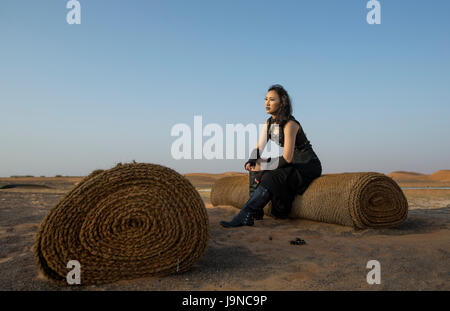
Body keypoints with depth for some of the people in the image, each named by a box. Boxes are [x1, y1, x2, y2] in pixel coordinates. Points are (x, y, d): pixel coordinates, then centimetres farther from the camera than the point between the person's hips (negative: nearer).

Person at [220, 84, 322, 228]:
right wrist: (251, 162, -17)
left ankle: (243, 217, -30)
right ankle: (255, 212, -11)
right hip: (292, 166, 8)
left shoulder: (290, 124, -21)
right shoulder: (268, 123, 4)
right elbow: (259, 149, 3)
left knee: (271, 178, -29)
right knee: (256, 172, -5)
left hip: (308, 166, -8)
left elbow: (287, 158, -24)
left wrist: (263, 167, -21)